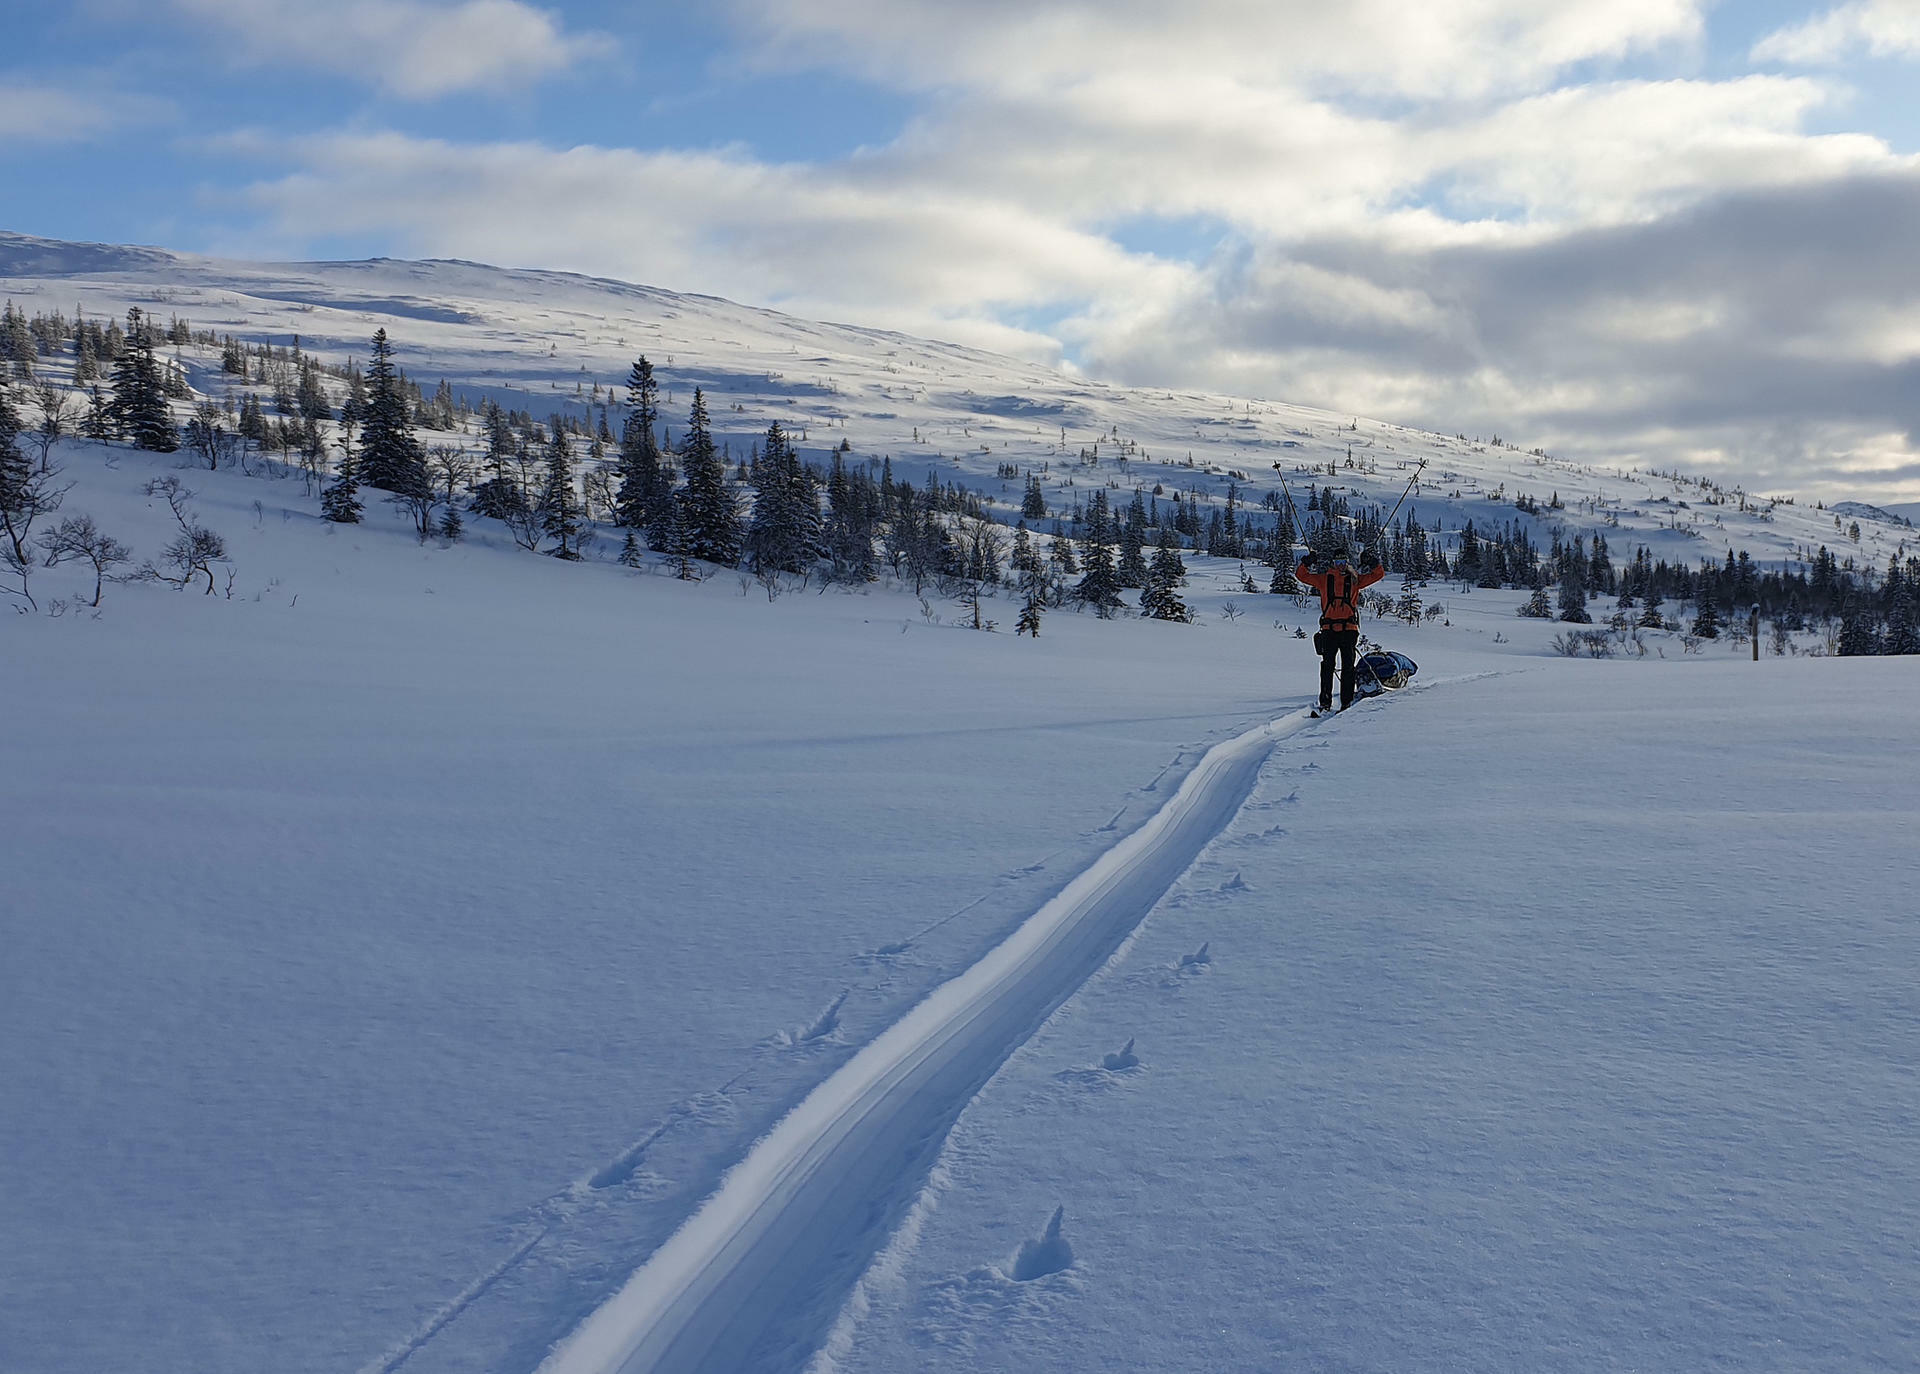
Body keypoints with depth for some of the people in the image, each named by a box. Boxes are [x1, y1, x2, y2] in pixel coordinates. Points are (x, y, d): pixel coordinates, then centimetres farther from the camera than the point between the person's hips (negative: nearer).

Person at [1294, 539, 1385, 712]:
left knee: (1348, 667, 0)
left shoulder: (1355, 579, 12)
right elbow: (1301, 575, 11)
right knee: (1327, 666, -3)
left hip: (1349, 628, 0)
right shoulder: (1323, 579, 11)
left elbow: (1378, 575, 13)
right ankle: (1325, 703, -1)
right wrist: (1305, 564, -8)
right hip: (1329, 628, 0)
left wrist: (1375, 565, -7)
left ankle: (1347, 702, 2)